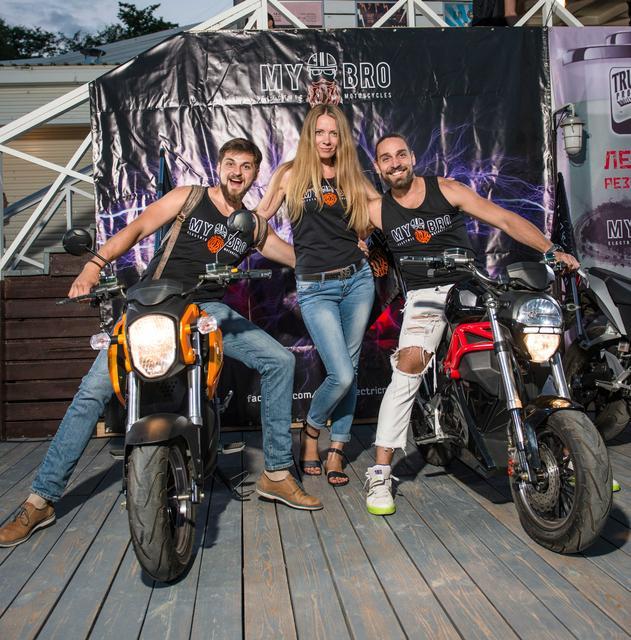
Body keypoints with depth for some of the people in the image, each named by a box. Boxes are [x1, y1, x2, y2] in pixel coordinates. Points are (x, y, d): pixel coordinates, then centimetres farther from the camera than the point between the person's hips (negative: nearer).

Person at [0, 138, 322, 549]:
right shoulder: (188, 197, 6)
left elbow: (301, 256, 16)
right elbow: (137, 229, -5)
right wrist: (95, 264, -20)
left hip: (209, 310, 3)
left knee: (280, 361, -11)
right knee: (95, 388, -14)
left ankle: (277, 474, -1)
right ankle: (41, 501, -1)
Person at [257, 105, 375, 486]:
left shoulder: (352, 179, 11)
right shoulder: (291, 175, 5)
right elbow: (258, 218, 7)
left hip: (357, 279, 4)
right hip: (316, 287, -3)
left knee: (350, 370, 6)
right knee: (341, 375, -12)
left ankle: (337, 451, 20)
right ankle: (311, 430, 18)